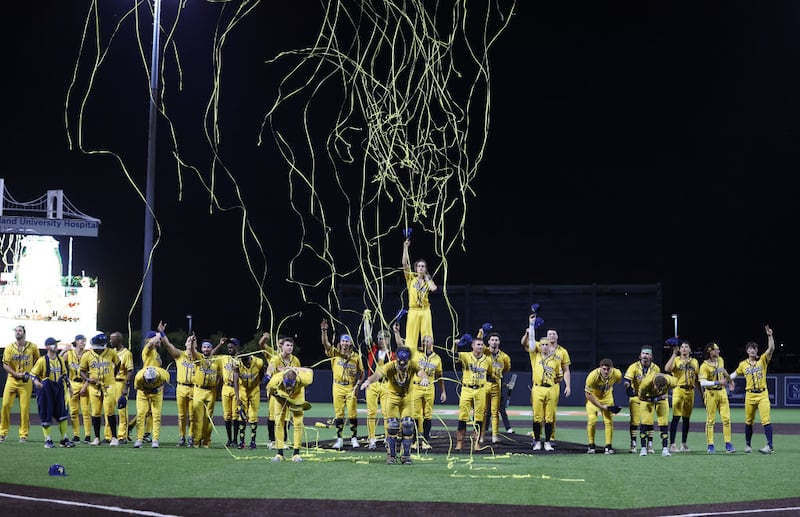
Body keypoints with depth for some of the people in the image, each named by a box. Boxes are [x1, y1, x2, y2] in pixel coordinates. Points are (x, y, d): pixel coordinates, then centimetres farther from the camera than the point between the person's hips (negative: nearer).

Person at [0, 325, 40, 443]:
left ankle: (23, 435, 3)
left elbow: (38, 361, 16)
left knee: (25, 408, -4)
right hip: (12, 380, 1)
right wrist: (16, 374, -13)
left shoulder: (32, 347, 2)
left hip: (26, 381, -1)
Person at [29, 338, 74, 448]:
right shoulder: (42, 361, -9)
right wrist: (36, 381, -26)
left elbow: (64, 374, 19)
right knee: (46, 415, 0)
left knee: (62, 414, 3)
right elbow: (33, 373, -8)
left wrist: (68, 384, 15)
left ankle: (64, 439, 12)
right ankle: (48, 440, 9)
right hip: (46, 389, -5)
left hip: (58, 389, 5)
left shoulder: (60, 360, 7)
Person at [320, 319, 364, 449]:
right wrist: (324, 331, -28)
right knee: (338, 414, 3)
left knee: (352, 414, -1)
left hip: (351, 387, 0)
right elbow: (325, 343, -13)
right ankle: (339, 439, 9)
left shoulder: (356, 357, 4)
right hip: (338, 387, 1)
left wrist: (357, 385, -3)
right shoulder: (335, 353, 2)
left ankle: (354, 438, 9)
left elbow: (361, 373, 9)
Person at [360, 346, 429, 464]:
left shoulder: (412, 364, -22)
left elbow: (420, 371, -42)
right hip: (392, 397, -2)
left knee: (408, 425, -6)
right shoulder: (390, 366, -27)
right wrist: (369, 380, -67)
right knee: (392, 425, -7)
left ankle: (406, 455, 7)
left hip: (407, 398, 2)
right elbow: (379, 374, -44)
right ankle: (391, 455, 7)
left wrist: (424, 378, -67)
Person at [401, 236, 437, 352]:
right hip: (413, 310, -2)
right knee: (412, 334, -3)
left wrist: (427, 279, 3)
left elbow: (433, 289, -10)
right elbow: (405, 264, -6)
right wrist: (405, 247, -12)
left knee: (427, 334, 1)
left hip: (425, 310, 2)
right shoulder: (411, 278, 7)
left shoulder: (428, 280, 12)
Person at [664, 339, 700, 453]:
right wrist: (674, 354, -17)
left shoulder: (694, 362, 15)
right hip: (678, 390, -4)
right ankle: (672, 444, -11)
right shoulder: (676, 360, 3)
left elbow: (697, 379, 19)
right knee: (676, 417, -11)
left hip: (690, 391, 4)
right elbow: (667, 369, -17)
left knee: (686, 418, 8)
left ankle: (684, 444, 16)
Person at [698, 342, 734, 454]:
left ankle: (728, 445, 2)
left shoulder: (720, 360, 9)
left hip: (722, 392, 6)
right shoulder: (704, 366, -13)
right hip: (711, 393, -6)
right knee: (710, 420, -1)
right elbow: (703, 382, -22)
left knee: (726, 418, 0)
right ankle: (710, 446, 4)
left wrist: (728, 378, 45)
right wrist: (717, 382, -25)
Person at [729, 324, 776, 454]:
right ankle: (748, 445, 25)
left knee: (766, 419, -14)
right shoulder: (743, 364, 8)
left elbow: (771, 349, -11)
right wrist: (729, 379, 4)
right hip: (750, 395, 3)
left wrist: (769, 336, -22)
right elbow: (736, 373, 22)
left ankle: (770, 446, -17)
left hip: (762, 394, -3)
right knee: (748, 421, 10)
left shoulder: (763, 360, 2)